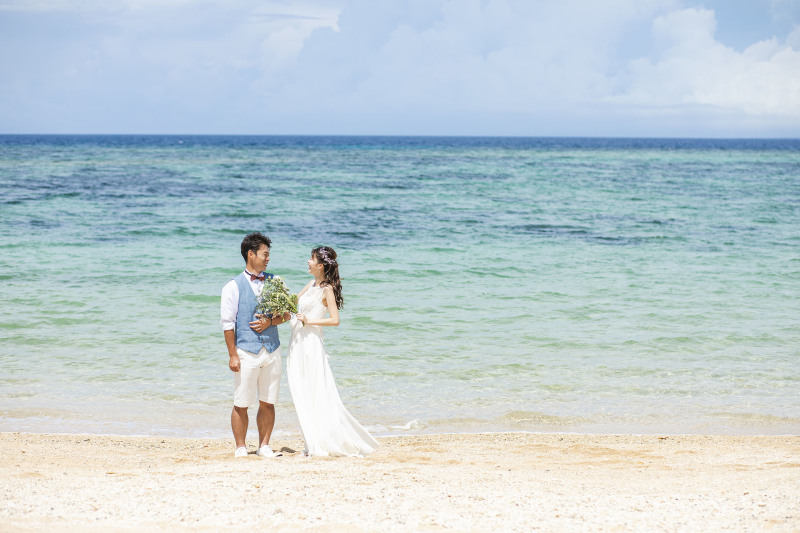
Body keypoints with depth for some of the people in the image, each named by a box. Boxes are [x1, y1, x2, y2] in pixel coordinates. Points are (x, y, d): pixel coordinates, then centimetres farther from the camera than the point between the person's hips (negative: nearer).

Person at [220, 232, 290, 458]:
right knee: (241, 404, -1)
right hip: (247, 352, -4)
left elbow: (286, 313, 13)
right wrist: (233, 355, -8)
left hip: (272, 350, 4)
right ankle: (240, 448, 8)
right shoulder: (233, 287, -2)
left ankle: (264, 446, 15)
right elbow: (228, 323, -4)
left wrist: (270, 322, -8)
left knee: (268, 402, 6)